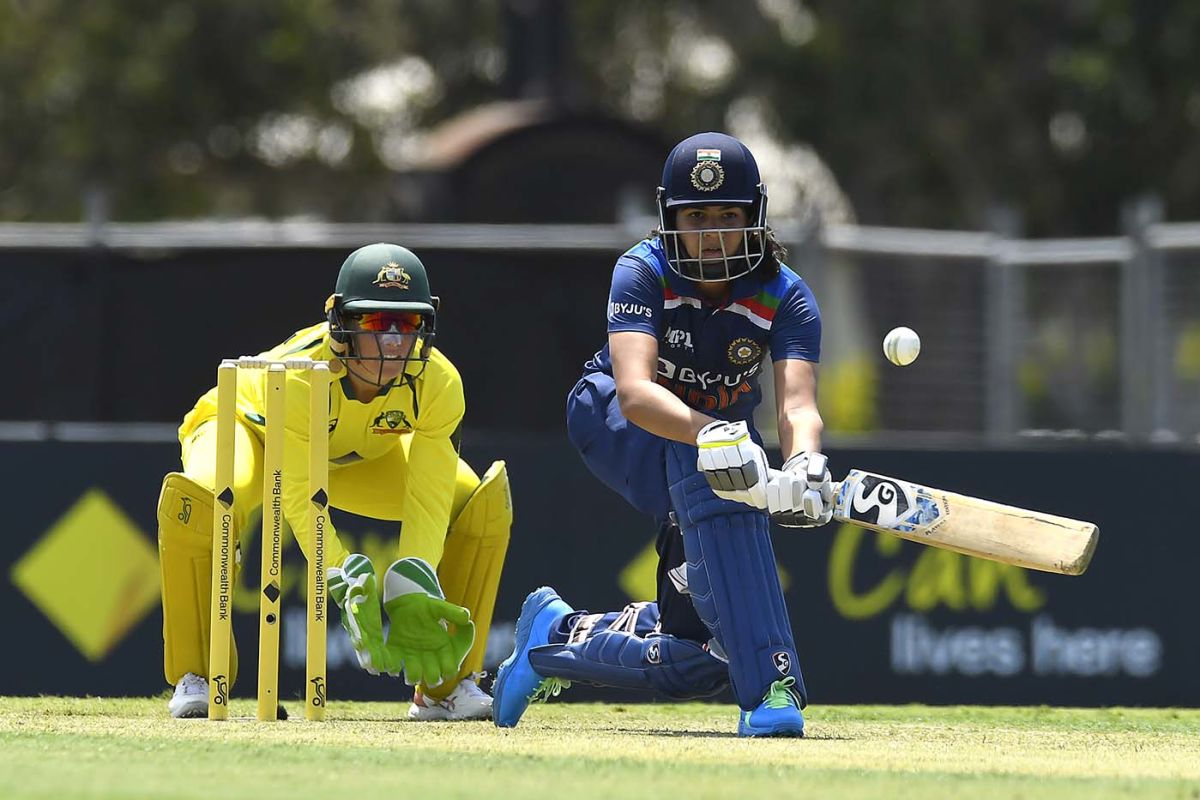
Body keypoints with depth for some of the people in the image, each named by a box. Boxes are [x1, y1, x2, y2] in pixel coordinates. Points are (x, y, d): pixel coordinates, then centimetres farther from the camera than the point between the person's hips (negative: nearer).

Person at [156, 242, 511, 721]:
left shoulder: (437, 384, -30)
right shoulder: (299, 376, -40)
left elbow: (428, 501, -29)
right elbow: (297, 498, -38)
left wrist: (412, 597, -43)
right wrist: (348, 587, -48)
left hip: (362, 457, 4)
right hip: (255, 430, -4)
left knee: (484, 500, -16)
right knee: (196, 498, -39)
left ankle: (446, 685, -4)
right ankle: (196, 678, -20)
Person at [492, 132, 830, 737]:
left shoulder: (785, 297, -19)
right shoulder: (643, 274, -26)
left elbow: (798, 404, -34)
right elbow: (634, 392, -41)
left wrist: (804, 465, -57)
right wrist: (711, 434, -60)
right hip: (613, 421, -4)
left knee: (694, 662, -7)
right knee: (707, 475, -40)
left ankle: (557, 637, 23)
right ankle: (769, 686, -45)